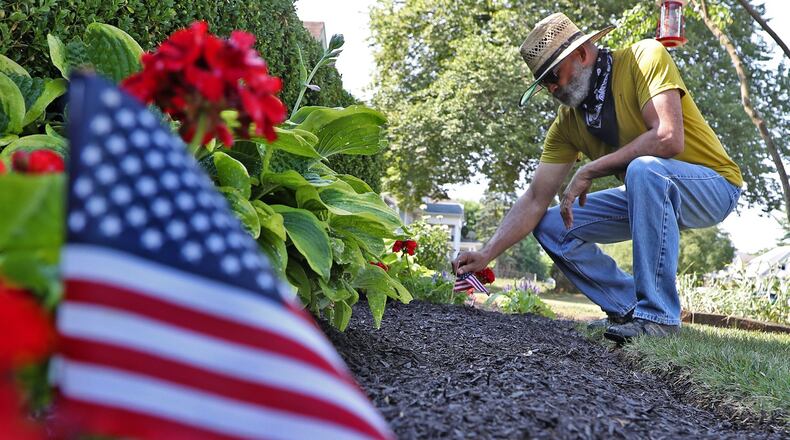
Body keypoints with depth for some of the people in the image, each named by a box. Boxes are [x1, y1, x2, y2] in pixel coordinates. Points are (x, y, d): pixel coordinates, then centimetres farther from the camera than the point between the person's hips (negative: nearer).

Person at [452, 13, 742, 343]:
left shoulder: (645, 57, -19)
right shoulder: (567, 122, -2)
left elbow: (669, 139, -33)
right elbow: (535, 200, -4)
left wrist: (590, 170, -26)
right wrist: (487, 254, -15)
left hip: (714, 184, -6)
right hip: (650, 193, 7)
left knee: (644, 169, -38)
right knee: (552, 226, -5)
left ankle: (658, 315, -29)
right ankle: (629, 310, -1)